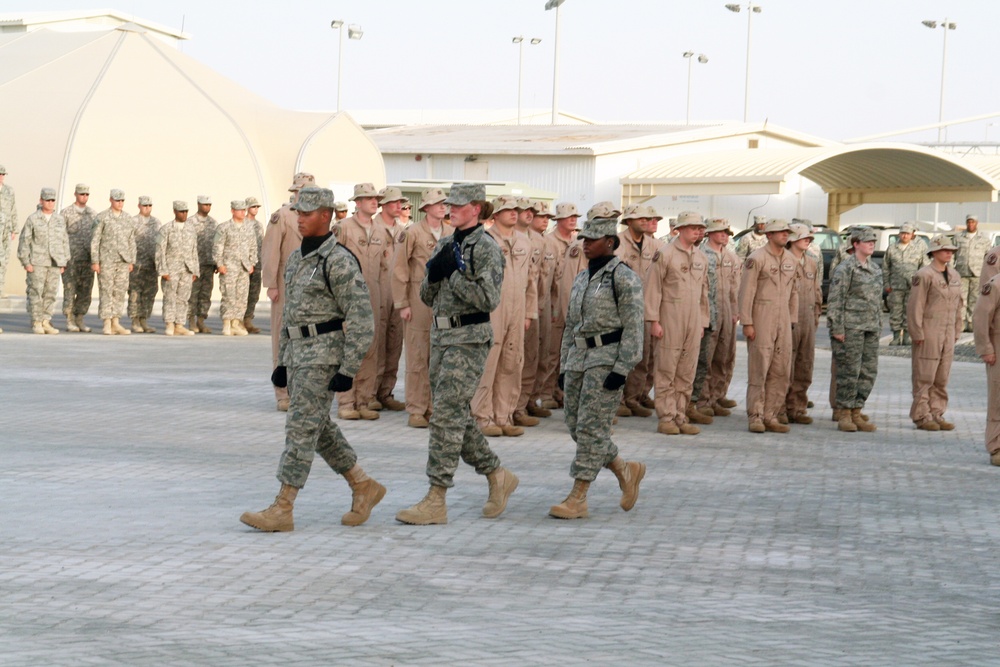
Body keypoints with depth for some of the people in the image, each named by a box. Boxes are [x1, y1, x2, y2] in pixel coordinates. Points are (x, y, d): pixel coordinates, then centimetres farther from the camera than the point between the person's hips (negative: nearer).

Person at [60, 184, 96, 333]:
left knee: (86, 291, 2)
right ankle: (70, 321, 2)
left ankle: (80, 320, 10)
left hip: (88, 258, 4)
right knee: (70, 290, -3)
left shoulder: (92, 214, 12)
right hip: (71, 258, -4)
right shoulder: (66, 213, -1)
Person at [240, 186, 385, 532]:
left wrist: (348, 370, -19)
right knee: (320, 430, 12)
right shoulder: (297, 259, 15)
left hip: (324, 354, -9)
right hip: (298, 351, 9)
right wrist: (283, 361, 20)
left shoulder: (339, 261, -13)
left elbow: (361, 318, -16)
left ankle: (282, 510, -8)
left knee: (301, 428, -9)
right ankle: (364, 487, 26)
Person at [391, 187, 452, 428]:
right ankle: (417, 410, 2)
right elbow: (399, 268, -3)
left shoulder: (451, 234, 10)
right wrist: (402, 304, -7)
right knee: (418, 357, -3)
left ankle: (435, 408, 12)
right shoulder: (413, 233, -3)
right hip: (419, 299, -4)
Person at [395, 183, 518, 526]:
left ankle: (436, 500, -10)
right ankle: (498, 476, 27)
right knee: (457, 416, 12)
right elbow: (427, 297, 15)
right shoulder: (445, 244, 14)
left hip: (470, 339, -9)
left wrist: (454, 273, -17)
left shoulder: (486, 247, -9)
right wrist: (433, 273, -5)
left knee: (446, 414, -12)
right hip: (442, 336, 9)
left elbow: (489, 299, -18)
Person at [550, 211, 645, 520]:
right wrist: (564, 366, 17)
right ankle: (626, 471, 24)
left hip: (607, 358, -8)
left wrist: (622, 369, -18)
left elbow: (633, 327, -12)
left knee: (591, 427, -8)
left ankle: (577, 499, -5)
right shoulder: (581, 279, 17)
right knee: (575, 426, 6)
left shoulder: (624, 277, -7)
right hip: (579, 358, 8)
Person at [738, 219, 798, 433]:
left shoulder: (791, 260, 11)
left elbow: (793, 291, 17)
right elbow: (746, 292, -10)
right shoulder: (757, 258, -8)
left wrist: (792, 319, 12)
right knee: (759, 370, -4)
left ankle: (771, 415, 12)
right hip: (761, 320, -6)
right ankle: (755, 417, 2)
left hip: (783, 320, 6)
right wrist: (747, 323, -13)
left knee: (781, 371, 5)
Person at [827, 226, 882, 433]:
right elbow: (835, 300, -11)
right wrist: (837, 329, -14)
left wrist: (879, 326, 17)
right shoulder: (845, 268, -8)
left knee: (869, 371, 6)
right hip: (851, 328, -7)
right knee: (849, 371, -5)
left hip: (871, 329, 7)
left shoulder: (875, 269, 15)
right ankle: (844, 414, 3)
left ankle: (856, 413, 14)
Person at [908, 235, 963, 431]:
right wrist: (917, 334, -14)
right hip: (928, 332, -7)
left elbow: (958, 305, 17)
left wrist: (956, 332, 13)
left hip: (947, 333, 7)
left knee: (942, 378, 9)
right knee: (925, 376, -2)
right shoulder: (924, 275, -10)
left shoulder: (954, 276, 12)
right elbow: (915, 306, -12)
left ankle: (937, 415, 15)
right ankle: (921, 416, 4)